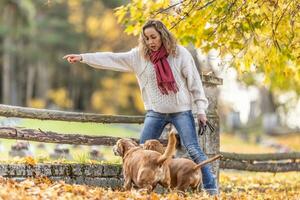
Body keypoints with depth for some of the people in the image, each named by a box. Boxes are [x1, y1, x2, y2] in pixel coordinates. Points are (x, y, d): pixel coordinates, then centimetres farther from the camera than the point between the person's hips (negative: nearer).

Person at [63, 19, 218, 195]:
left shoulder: (180, 53, -8)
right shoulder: (140, 55, -1)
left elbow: (194, 81, -4)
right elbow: (113, 59, -4)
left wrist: (201, 109, -5)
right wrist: (83, 57, -11)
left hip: (181, 110, -3)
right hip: (156, 112, 3)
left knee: (193, 150, -8)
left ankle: (212, 189, -2)